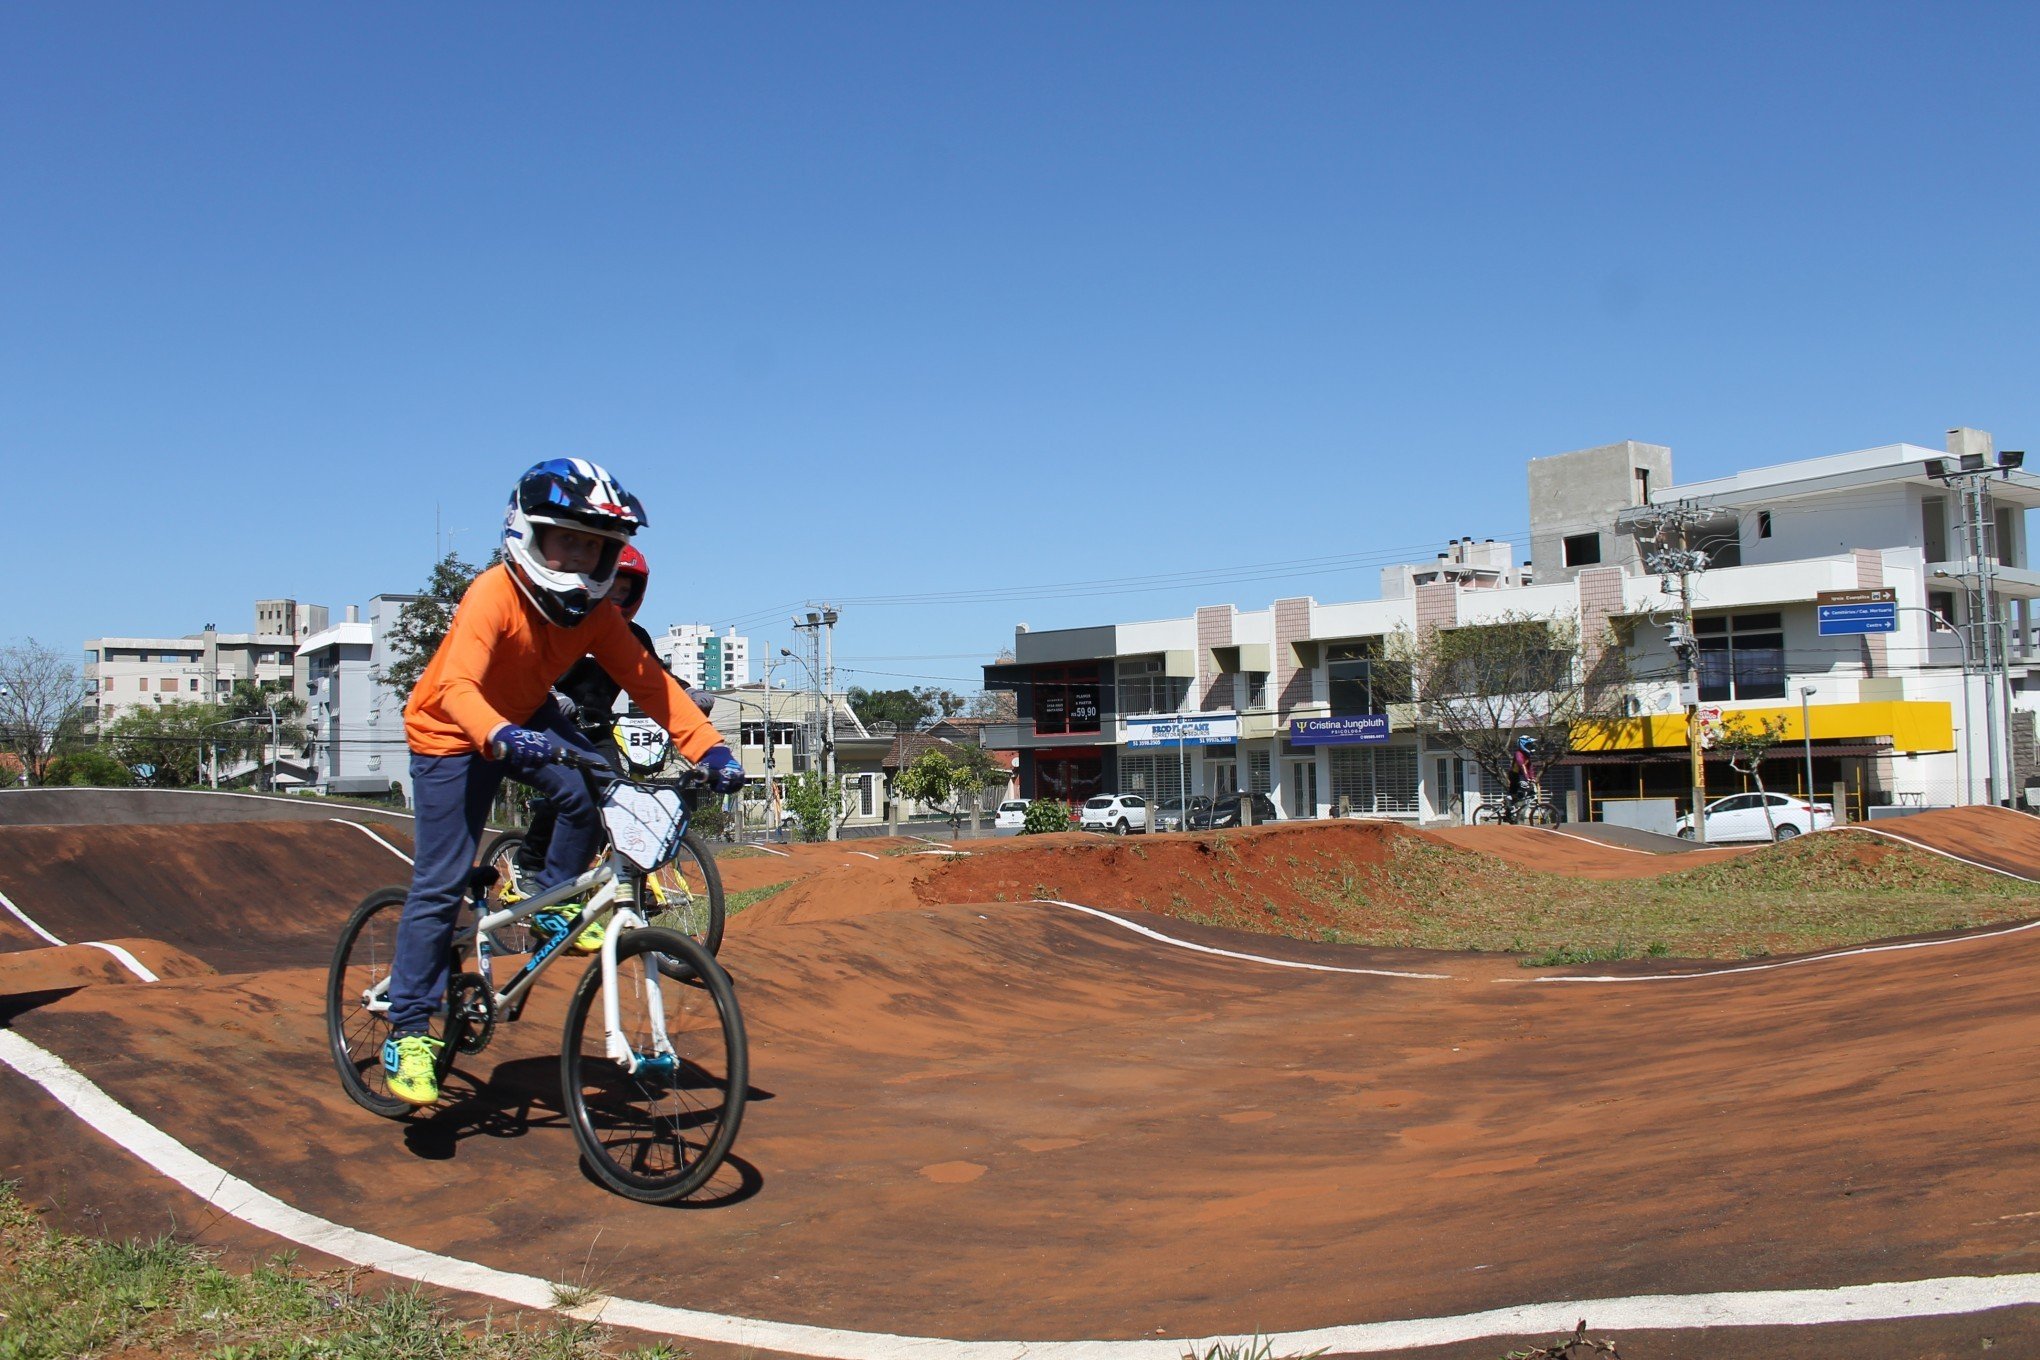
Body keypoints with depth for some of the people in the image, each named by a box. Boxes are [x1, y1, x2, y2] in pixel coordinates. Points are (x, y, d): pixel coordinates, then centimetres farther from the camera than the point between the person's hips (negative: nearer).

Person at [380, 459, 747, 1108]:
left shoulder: (595, 612, -15)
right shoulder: (493, 596, -31)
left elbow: (649, 682, -17)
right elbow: (458, 687, -44)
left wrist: (708, 747, -30)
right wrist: (499, 737, -64)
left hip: (527, 717, 5)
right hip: (452, 735, -5)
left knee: (591, 792, -24)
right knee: (440, 884, -7)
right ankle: (408, 1031, 5)